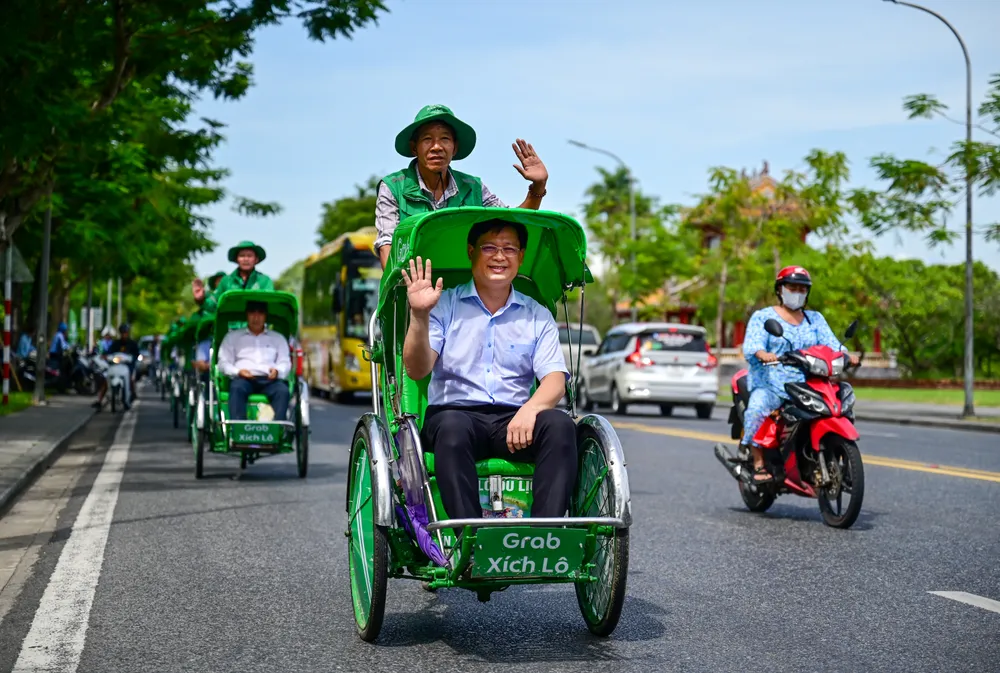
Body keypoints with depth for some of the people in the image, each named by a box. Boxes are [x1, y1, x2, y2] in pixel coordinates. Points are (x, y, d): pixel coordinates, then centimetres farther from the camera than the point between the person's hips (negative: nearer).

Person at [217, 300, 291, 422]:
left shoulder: (278, 338, 27)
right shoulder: (232, 337, 23)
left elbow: (285, 363, 17)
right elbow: (223, 362, 14)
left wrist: (277, 371, -8)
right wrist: (238, 371, -8)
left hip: (269, 380, 1)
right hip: (243, 379, -1)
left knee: (283, 390, -34)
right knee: (237, 387, -37)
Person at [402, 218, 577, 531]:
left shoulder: (538, 317, 16)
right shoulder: (444, 305, 10)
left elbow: (555, 380, 3)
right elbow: (417, 370, -2)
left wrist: (531, 408, -20)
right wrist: (419, 316, -19)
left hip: (516, 422, 2)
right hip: (455, 412, -2)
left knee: (560, 425, -29)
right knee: (452, 426, -37)